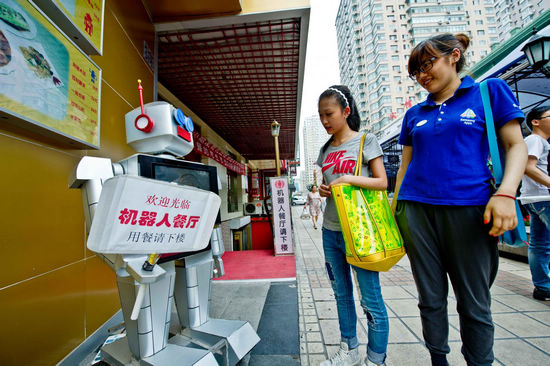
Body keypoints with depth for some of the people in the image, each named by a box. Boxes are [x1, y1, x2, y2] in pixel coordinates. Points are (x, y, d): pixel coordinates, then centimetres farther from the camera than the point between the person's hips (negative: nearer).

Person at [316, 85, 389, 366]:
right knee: (341, 293, 17)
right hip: (330, 230, 6)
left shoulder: (366, 141, -2)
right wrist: (322, 190, -4)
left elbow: (382, 182, -6)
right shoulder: (326, 149, 13)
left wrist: (349, 179, -18)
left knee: (371, 299, 3)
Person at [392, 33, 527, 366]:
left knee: (475, 303, 8)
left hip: (468, 209, -2)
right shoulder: (414, 114, 15)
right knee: (431, 298, 11)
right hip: (415, 209, 3)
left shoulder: (489, 92, 8)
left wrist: (506, 193, -14)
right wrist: (393, 211, 11)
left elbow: (516, 146, 3)